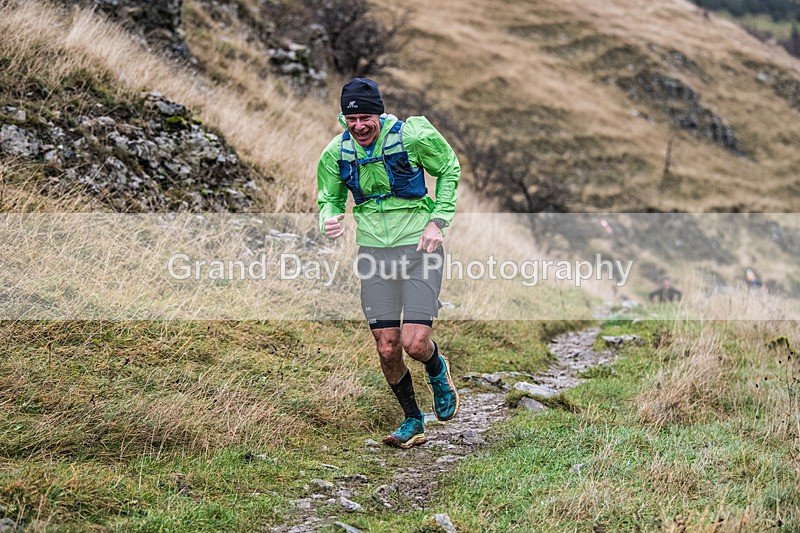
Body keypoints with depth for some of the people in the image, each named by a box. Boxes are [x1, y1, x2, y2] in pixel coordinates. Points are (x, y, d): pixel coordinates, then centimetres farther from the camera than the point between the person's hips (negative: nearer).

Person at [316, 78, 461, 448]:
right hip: (374, 251, 3)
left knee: (415, 344, -12)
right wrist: (329, 220, -13)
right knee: (387, 348, 1)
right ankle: (412, 421, 23)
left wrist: (438, 222, -6)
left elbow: (449, 170, 4)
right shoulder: (336, 152, -3)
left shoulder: (411, 136, -12)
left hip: (419, 247, -3)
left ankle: (438, 371, 26)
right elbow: (330, 198, 11)